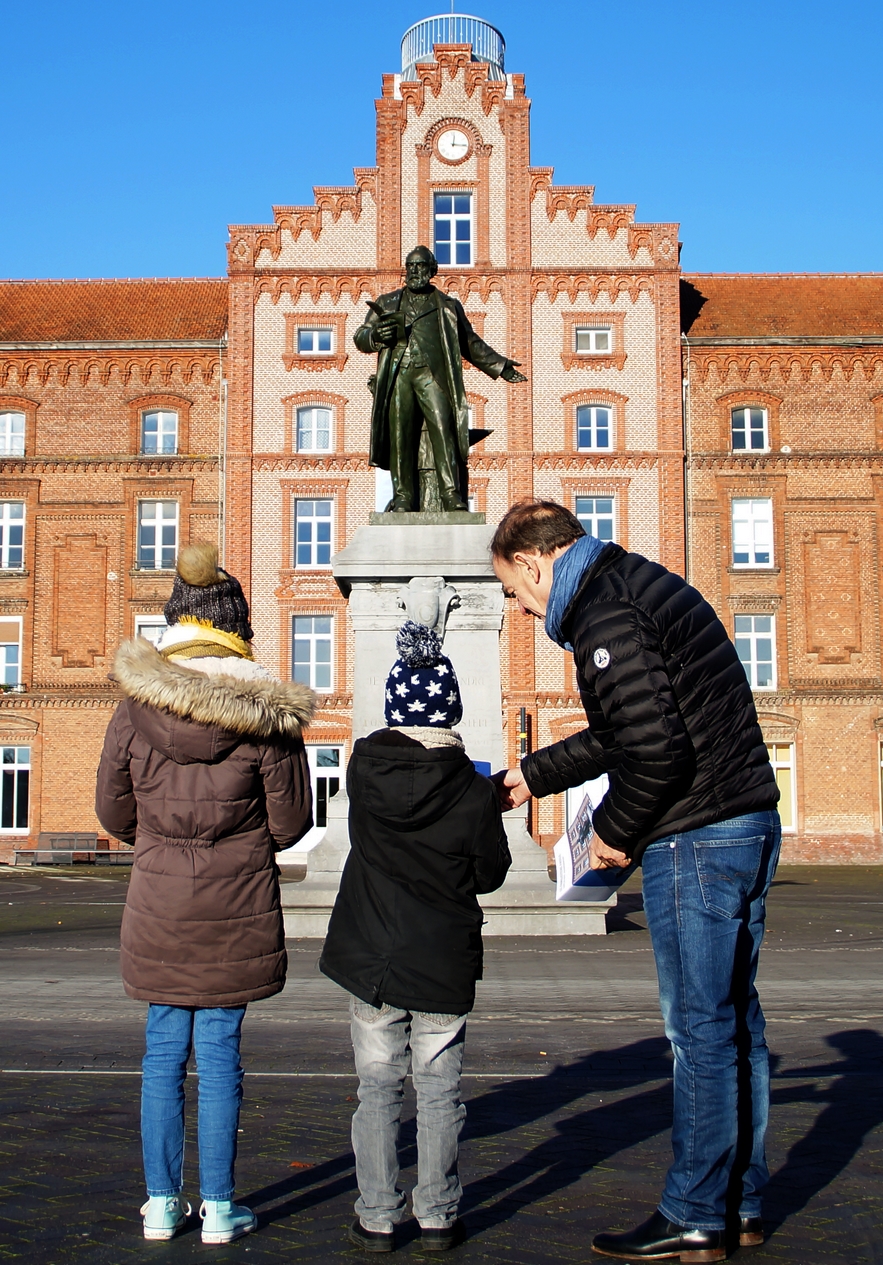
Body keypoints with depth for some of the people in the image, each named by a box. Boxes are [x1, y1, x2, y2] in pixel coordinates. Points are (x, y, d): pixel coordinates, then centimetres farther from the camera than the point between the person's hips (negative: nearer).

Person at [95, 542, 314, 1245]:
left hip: (158, 906, 2)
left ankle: (163, 1203, 22)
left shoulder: (134, 707, -5)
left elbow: (114, 813, 3)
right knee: (220, 1054, 7)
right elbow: (291, 823, -4)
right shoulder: (266, 715, -10)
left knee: (164, 1052, 13)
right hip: (237, 909, -1)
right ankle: (218, 1209, 15)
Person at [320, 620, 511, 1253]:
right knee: (440, 1089, 10)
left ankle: (377, 1218, 15)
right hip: (444, 962, -1)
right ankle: (437, 1217, 16)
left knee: (378, 1088, 10)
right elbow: (491, 875, -1)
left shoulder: (364, 768, -6)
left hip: (370, 956, 2)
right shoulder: (473, 792, -12)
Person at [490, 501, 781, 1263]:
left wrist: (616, 831, -6)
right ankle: (741, 1203, 25)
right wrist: (534, 776, 27)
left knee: (701, 1031, -1)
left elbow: (655, 749, -22)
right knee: (735, 1021, 15)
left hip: (695, 841, -10)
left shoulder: (603, 613, -14)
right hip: (751, 825, 10)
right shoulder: (646, 585, 17)